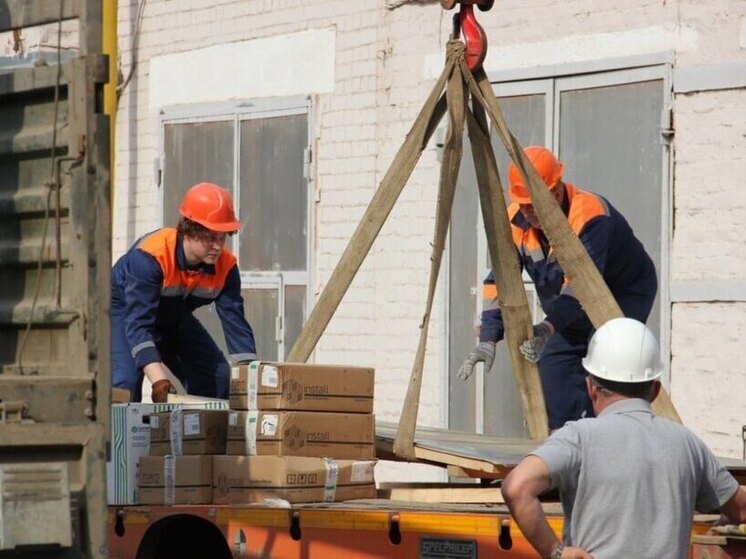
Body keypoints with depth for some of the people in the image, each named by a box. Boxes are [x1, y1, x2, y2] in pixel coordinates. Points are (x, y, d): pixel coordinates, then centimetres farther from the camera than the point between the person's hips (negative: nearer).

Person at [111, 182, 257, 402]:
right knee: (126, 383, -29)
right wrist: (158, 379, -55)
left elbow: (235, 323, -23)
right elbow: (138, 324, -44)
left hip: (174, 320, 6)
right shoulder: (150, 256, -39)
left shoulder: (225, 266, -23)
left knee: (218, 382, -4)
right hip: (123, 311, -6)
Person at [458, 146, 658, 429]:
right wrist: (488, 339, -31)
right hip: (572, 313, 7)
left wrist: (547, 328, -56)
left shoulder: (590, 214, -33)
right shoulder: (515, 220, -14)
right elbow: (500, 281, -18)